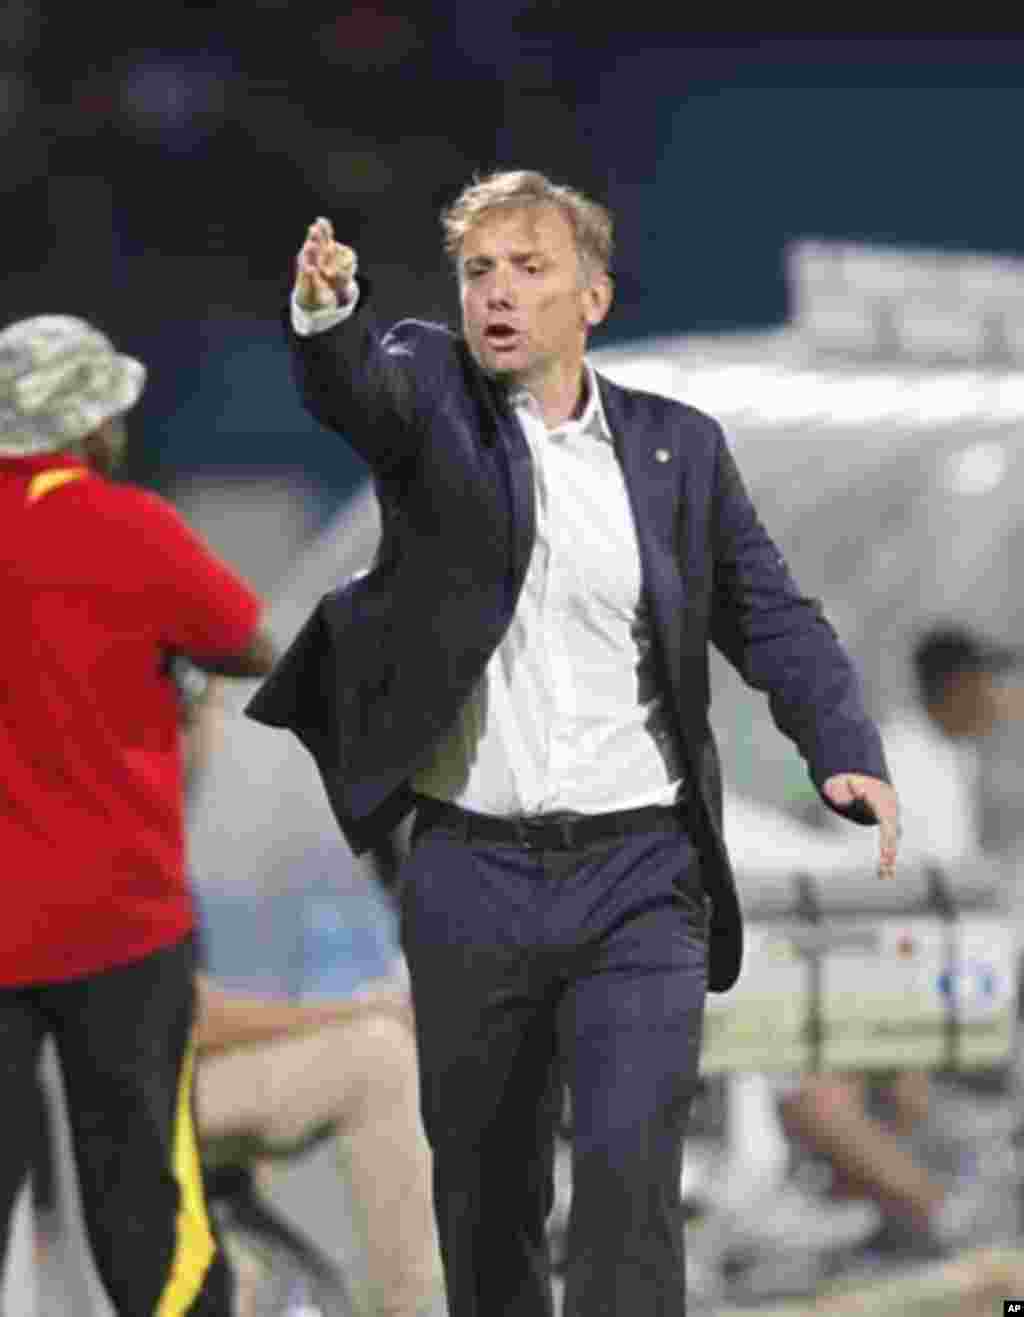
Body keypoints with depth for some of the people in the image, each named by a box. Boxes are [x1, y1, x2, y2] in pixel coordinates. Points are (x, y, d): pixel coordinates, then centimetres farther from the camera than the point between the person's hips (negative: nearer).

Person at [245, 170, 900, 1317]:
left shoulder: (678, 449, 6)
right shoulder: (431, 391, 1)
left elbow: (773, 621, 9)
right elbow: (356, 386, -21)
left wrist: (847, 755, -9)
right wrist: (328, 309, -45)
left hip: (640, 880, 0)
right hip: (470, 875, 1)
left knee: (628, 1171, -12)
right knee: (483, 1186, 11)